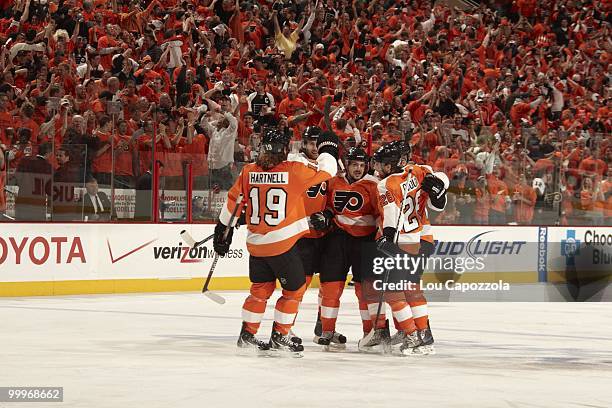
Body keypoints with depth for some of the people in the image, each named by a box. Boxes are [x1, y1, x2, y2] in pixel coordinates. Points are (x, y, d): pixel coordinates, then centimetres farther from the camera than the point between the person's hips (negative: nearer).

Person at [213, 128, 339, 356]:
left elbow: (233, 201, 8)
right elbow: (326, 172, -2)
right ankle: (279, 337, 11)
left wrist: (223, 229, 20)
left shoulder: (248, 172, 1)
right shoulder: (294, 171, -11)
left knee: (261, 288, 20)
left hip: (256, 243, 5)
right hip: (283, 243, -5)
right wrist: (327, 149, 16)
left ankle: (247, 334, 23)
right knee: (294, 289, 11)